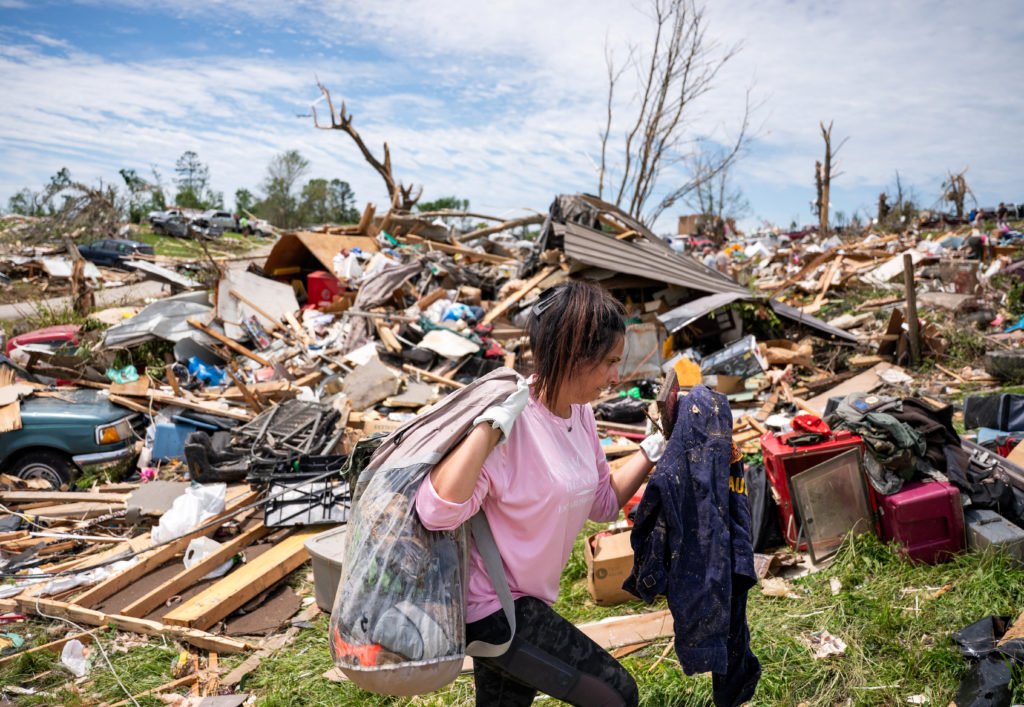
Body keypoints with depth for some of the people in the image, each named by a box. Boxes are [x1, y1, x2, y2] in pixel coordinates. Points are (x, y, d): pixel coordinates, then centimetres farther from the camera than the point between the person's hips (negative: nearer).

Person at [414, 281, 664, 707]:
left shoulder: (579, 413, -1)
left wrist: (655, 449, 2)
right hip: (491, 605, -8)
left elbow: (603, 502, 10)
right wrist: (492, 424, -40)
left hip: (522, 601, 8)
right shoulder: (511, 420, -27)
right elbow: (436, 512, -38)